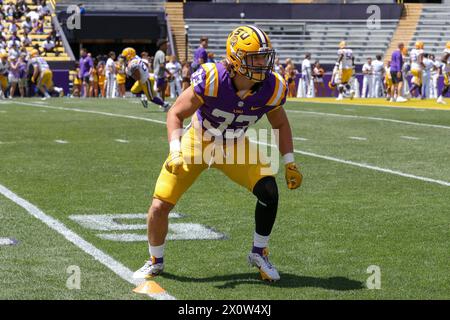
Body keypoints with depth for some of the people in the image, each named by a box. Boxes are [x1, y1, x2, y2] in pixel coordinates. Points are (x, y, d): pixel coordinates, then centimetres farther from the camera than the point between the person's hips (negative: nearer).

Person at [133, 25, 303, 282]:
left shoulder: (272, 88, -20)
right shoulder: (211, 79, -31)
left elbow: (280, 124, 2)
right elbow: (176, 114, -18)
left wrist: (290, 163, -3)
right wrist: (176, 152, -32)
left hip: (235, 146, 2)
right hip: (198, 141, -2)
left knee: (269, 191, -20)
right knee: (160, 206, -7)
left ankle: (259, 253, 5)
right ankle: (156, 261, 22)